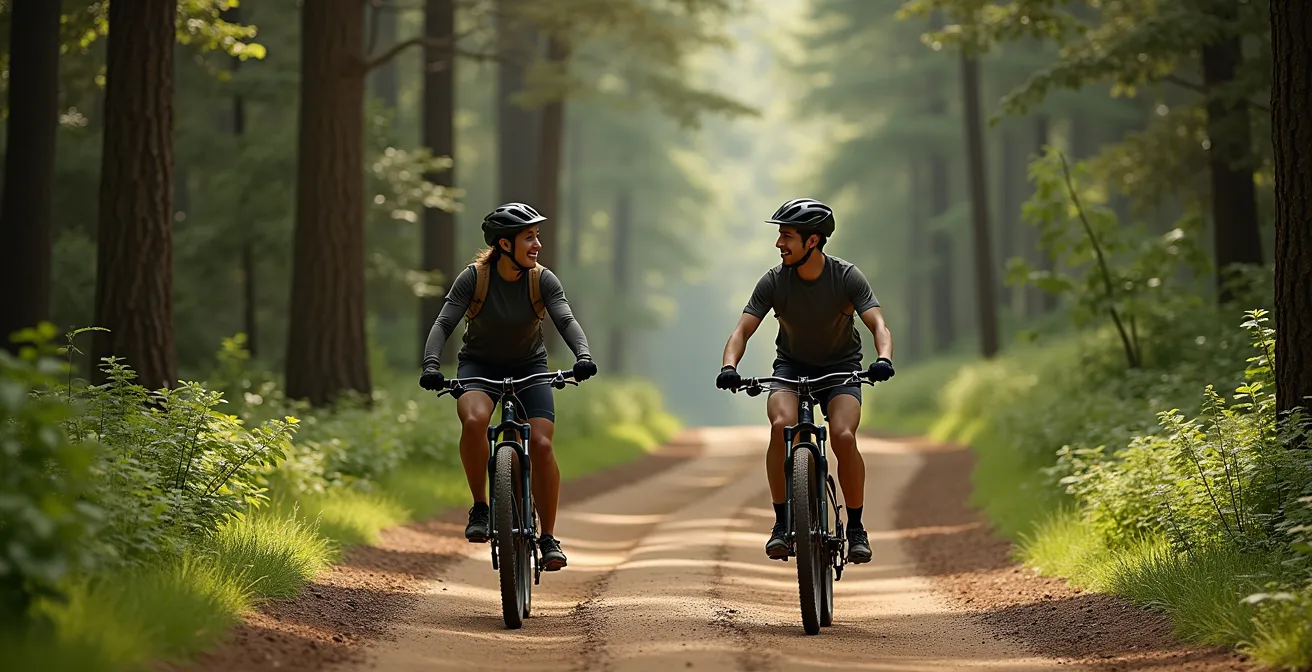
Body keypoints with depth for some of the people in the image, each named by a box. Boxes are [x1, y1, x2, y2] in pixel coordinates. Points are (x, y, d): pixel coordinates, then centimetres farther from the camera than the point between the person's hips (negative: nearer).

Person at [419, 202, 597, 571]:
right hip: (480, 364, -1)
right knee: (473, 420, -34)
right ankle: (480, 508, -15)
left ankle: (549, 538, -4)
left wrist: (583, 356, -45)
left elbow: (566, 321, -24)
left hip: (529, 366, 1)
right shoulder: (473, 277, -16)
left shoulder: (543, 280, -13)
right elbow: (444, 323, -22)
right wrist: (431, 365, -40)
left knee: (541, 444, -19)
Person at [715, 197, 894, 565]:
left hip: (841, 366, -1)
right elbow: (743, 330, -17)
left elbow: (878, 325, -26)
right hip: (792, 365, 1)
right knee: (781, 425, -30)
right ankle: (782, 524, -19)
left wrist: (883, 359, -47)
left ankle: (855, 527, -8)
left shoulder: (847, 277, -18)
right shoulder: (774, 281, -15)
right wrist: (729, 367, -37)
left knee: (843, 436, -27)